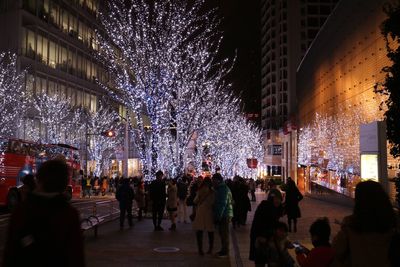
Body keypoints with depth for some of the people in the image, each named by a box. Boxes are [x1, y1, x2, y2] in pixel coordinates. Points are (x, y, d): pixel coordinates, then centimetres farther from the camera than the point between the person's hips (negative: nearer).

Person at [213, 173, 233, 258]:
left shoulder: (224, 189, -16)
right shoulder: (219, 188, 16)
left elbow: (222, 203, -21)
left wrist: (219, 216, -21)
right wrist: (217, 216, 16)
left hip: (224, 215, -10)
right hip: (221, 215, 10)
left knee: (224, 233, -3)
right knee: (222, 233, 15)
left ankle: (225, 252, 4)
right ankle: (223, 250, 25)